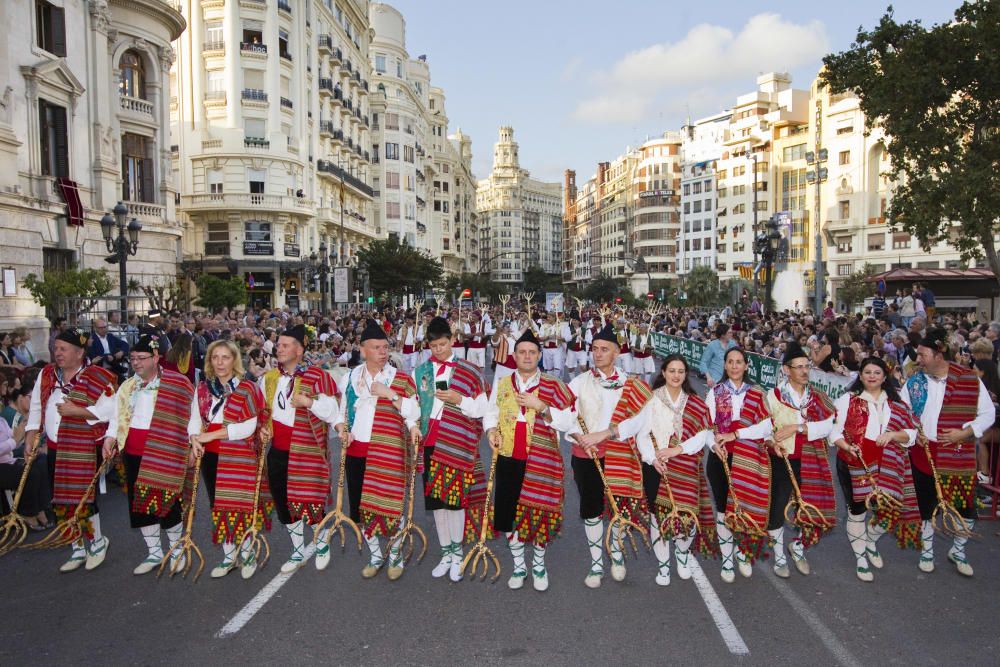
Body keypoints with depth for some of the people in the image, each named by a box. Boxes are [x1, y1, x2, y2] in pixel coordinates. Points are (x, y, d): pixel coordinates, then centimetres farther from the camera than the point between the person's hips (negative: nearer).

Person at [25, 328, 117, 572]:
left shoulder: (96, 378, -12)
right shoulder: (46, 374, 8)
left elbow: (111, 410, -17)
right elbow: (36, 406, 13)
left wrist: (78, 411, -21)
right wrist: (32, 433, 3)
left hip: (83, 450, -6)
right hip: (55, 449, 6)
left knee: (81, 499, -4)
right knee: (62, 501, 11)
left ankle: (98, 542, 21)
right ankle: (78, 551, 26)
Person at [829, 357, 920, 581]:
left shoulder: (897, 404, 8)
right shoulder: (848, 399, -2)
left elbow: (912, 434, 6)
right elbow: (834, 429, -4)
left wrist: (892, 435, -13)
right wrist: (846, 446, -21)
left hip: (886, 467, 3)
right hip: (853, 464, -2)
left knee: (889, 510, 2)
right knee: (857, 511, 7)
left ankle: (871, 540, 34)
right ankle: (861, 557, 25)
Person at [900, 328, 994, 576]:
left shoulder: (970, 379, -9)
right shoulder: (914, 382, -1)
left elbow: (988, 414, -3)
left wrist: (964, 433, -15)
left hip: (959, 454, -2)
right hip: (923, 452, 2)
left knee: (967, 507, 4)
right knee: (927, 503, 13)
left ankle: (958, 550, 30)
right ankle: (927, 550, 32)